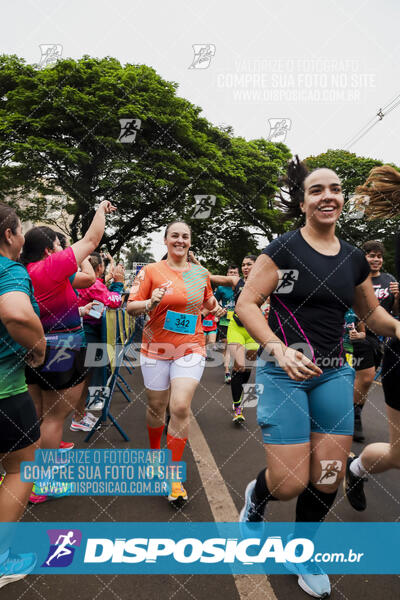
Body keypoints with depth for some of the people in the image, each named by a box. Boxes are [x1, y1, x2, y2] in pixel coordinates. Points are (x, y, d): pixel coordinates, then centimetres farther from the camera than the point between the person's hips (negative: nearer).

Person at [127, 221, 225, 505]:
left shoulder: (201, 273, 5)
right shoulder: (151, 271, -3)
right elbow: (131, 307, -5)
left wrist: (216, 309, 5)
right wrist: (151, 303, -23)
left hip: (190, 348, 1)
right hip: (156, 348, 0)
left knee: (181, 408, -10)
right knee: (156, 407, 12)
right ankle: (155, 452, 43)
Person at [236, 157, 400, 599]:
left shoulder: (353, 258, 9)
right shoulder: (283, 249, -7)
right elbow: (246, 304, -11)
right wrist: (278, 348, -24)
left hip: (333, 374, 5)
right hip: (284, 372, -5)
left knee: (328, 480, 8)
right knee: (289, 483, -6)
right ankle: (255, 495, 34)